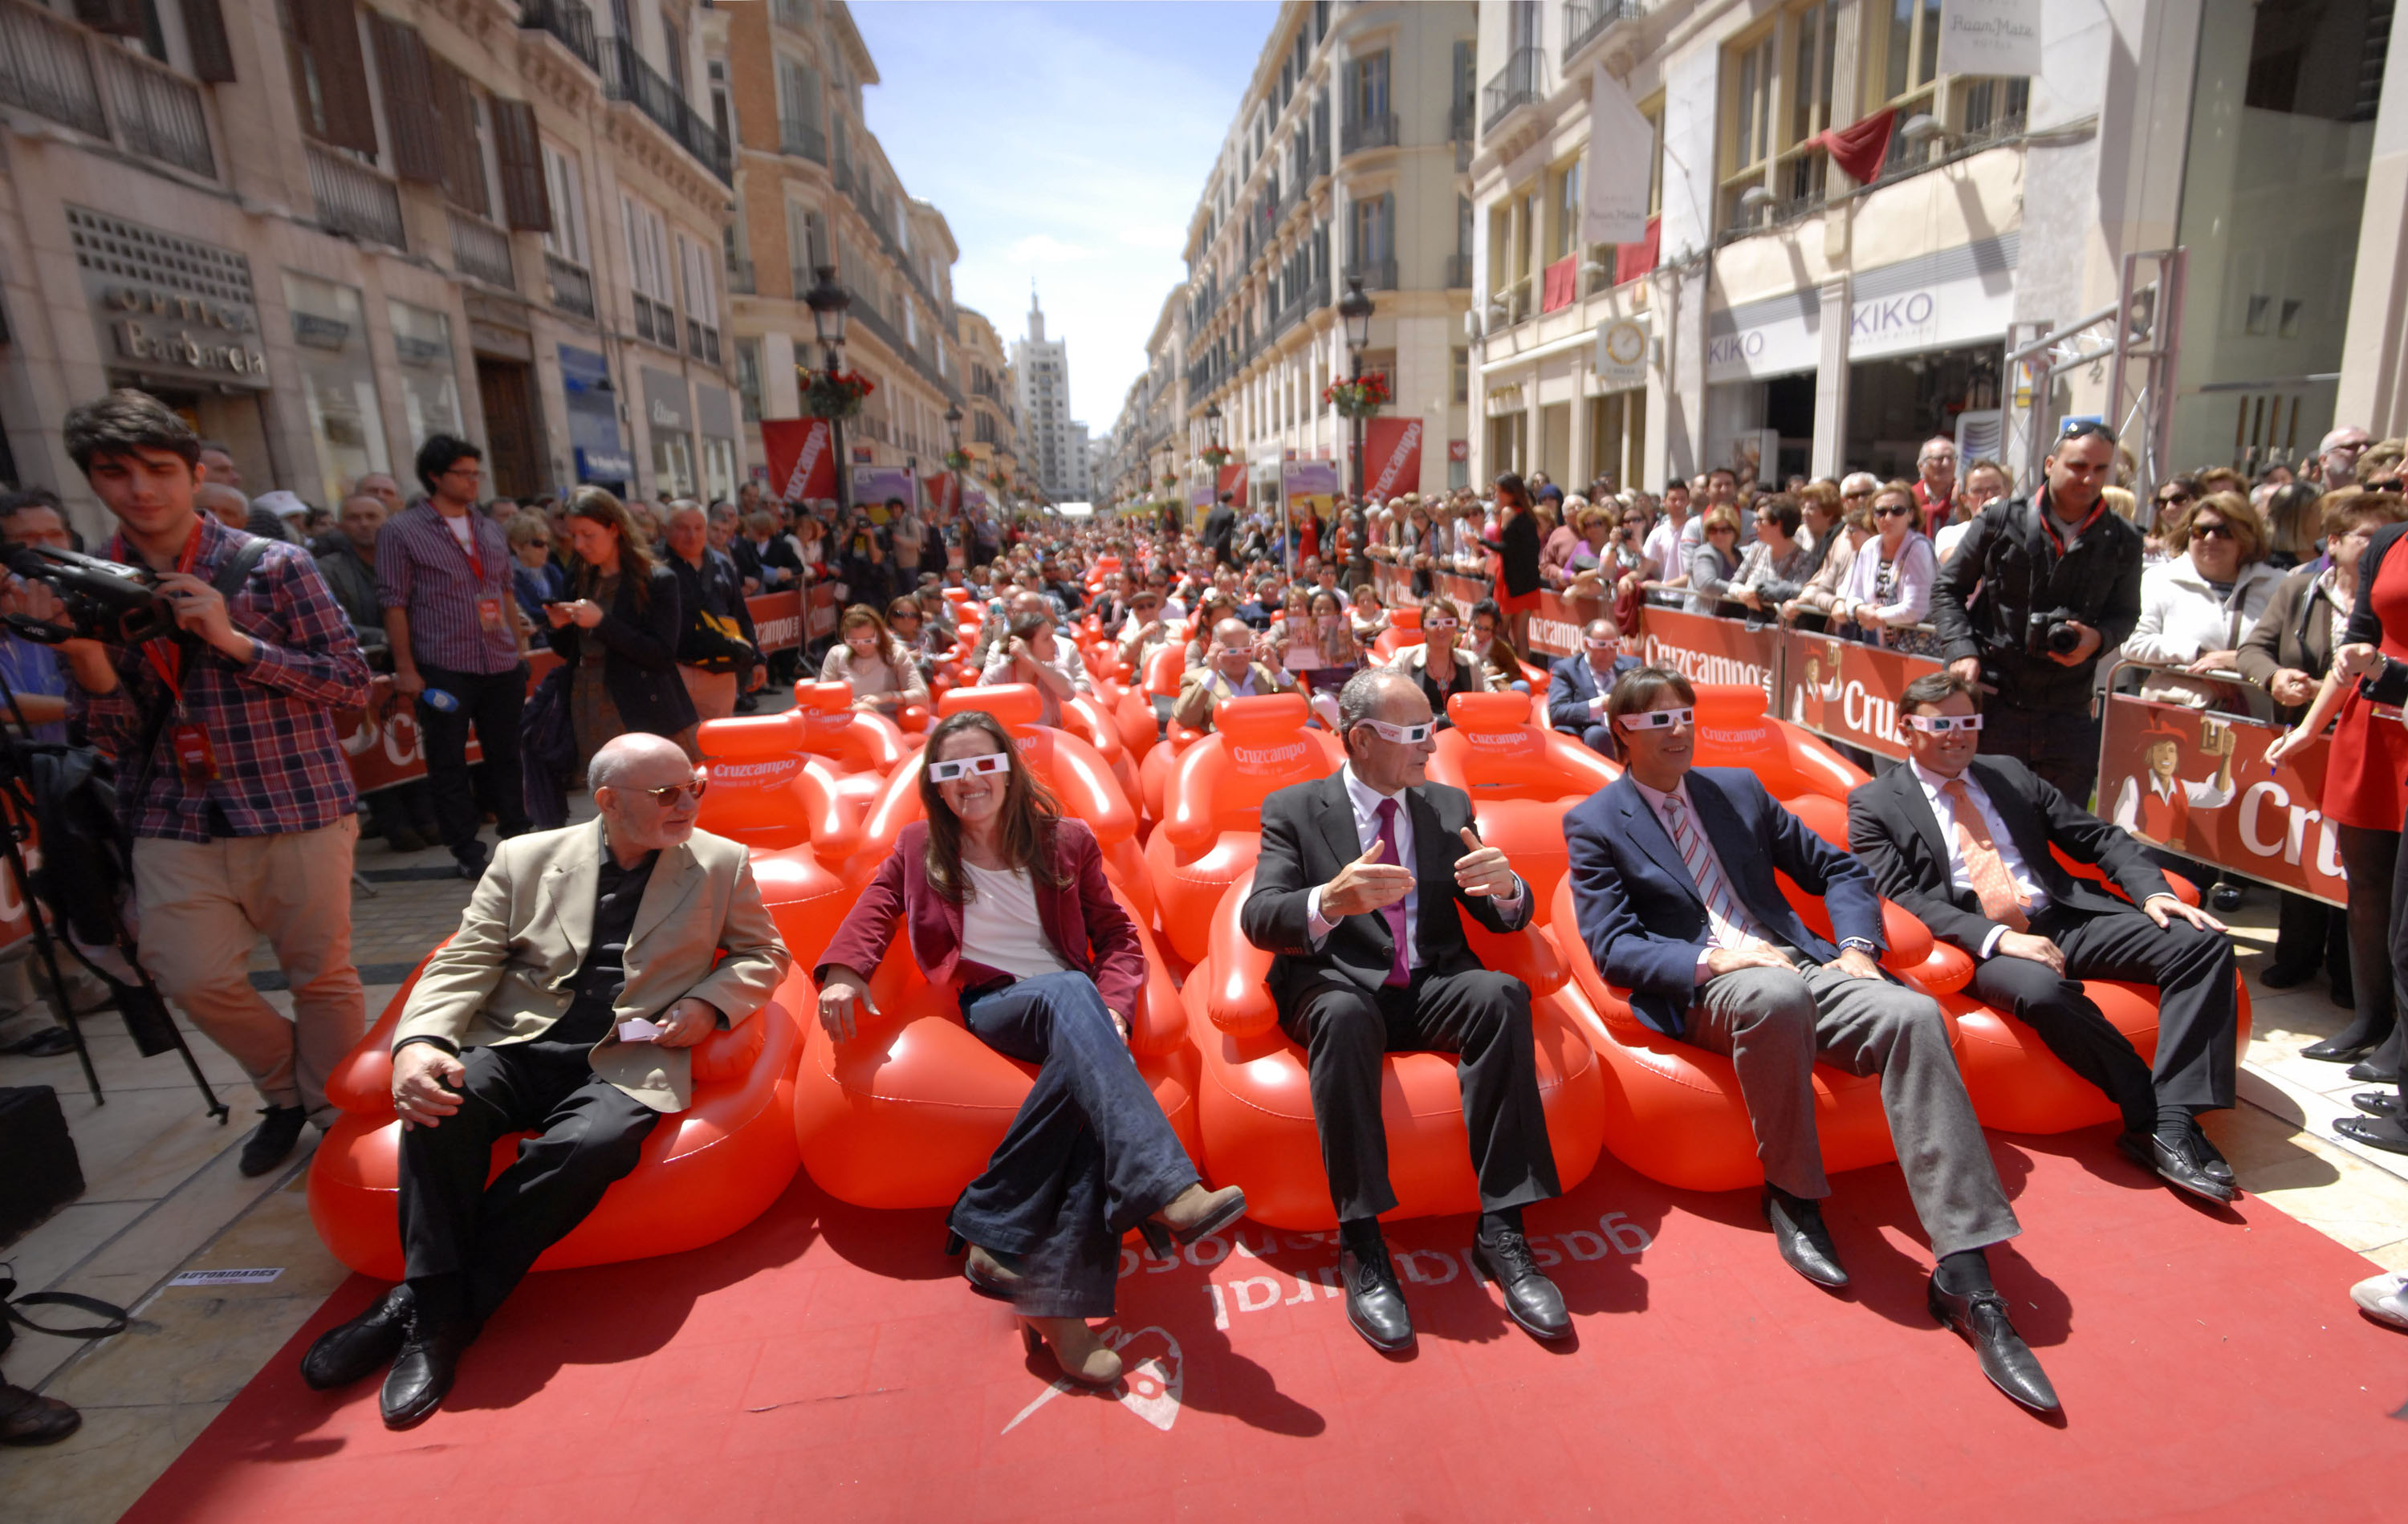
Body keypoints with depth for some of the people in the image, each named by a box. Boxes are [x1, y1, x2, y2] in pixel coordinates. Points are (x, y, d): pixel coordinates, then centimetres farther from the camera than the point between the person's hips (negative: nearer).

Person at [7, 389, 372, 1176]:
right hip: (177, 822, 4)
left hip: (296, 809, -3)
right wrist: (83, 654, -13)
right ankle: (287, 1091, 26)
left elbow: (352, 681, -7)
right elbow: (117, 738, 5)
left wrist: (233, 641, -16)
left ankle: (339, 1120, 25)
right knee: (193, 977, -1)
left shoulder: (272, 566, -3)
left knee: (322, 973, 5)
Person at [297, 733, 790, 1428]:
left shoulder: (722, 863, 10)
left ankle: (426, 1315, -17)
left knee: (593, 1142, -33)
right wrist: (418, 1043, -13)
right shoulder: (526, 858, 12)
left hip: (624, 1064, -1)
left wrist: (708, 1005, -3)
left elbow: (764, 954, 17)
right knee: (444, 1098, -31)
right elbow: (462, 964, 6)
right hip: (514, 1047, 2)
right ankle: (434, 1299, -17)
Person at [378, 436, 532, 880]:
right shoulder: (402, 531, -3)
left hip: (502, 665, 5)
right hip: (443, 667, -4)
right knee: (448, 762, 4)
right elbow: (395, 604, -6)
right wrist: (406, 668, -10)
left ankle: (516, 835, 25)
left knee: (506, 756, 13)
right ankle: (467, 850, 12)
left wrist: (519, 648, 12)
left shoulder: (491, 530, 13)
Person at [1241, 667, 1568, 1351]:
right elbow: (1259, 919, -9)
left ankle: (1501, 1230, -24)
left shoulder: (1448, 806, 15)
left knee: (1502, 993, -29)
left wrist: (1506, 887, -14)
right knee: (1346, 1015, -37)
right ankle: (1361, 1246, -27)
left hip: (1433, 987, 3)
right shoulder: (1293, 809, 4)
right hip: (1338, 985, -3)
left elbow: (1502, 920, 13)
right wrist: (1332, 900, -32)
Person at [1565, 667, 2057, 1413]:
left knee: (1913, 1013, -26)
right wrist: (1711, 960, -19)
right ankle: (1792, 1194, -14)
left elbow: (1841, 871, 23)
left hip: (1799, 965, 5)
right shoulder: (1594, 823, 6)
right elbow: (1614, 948, -4)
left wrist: (1856, 945, 3)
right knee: (1776, 992, -38)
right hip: (1703, 990, -4)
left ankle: (1963, 1274, -25)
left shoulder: (1739, 790, 20)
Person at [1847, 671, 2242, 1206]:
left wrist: (2154, 892, -1)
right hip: (1981, 944, -6)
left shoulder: (2010, 774, 21)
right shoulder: (1874, 804, 4)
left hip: (2070, 919, 6)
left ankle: (2173, 1124, -20)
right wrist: (1996, 938, -21)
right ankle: (2152, 1118, -13)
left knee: (2203, 941, -16)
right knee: (2044, 992, -36)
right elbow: (1902, 899, -8)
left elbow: (2099, 837, 19)